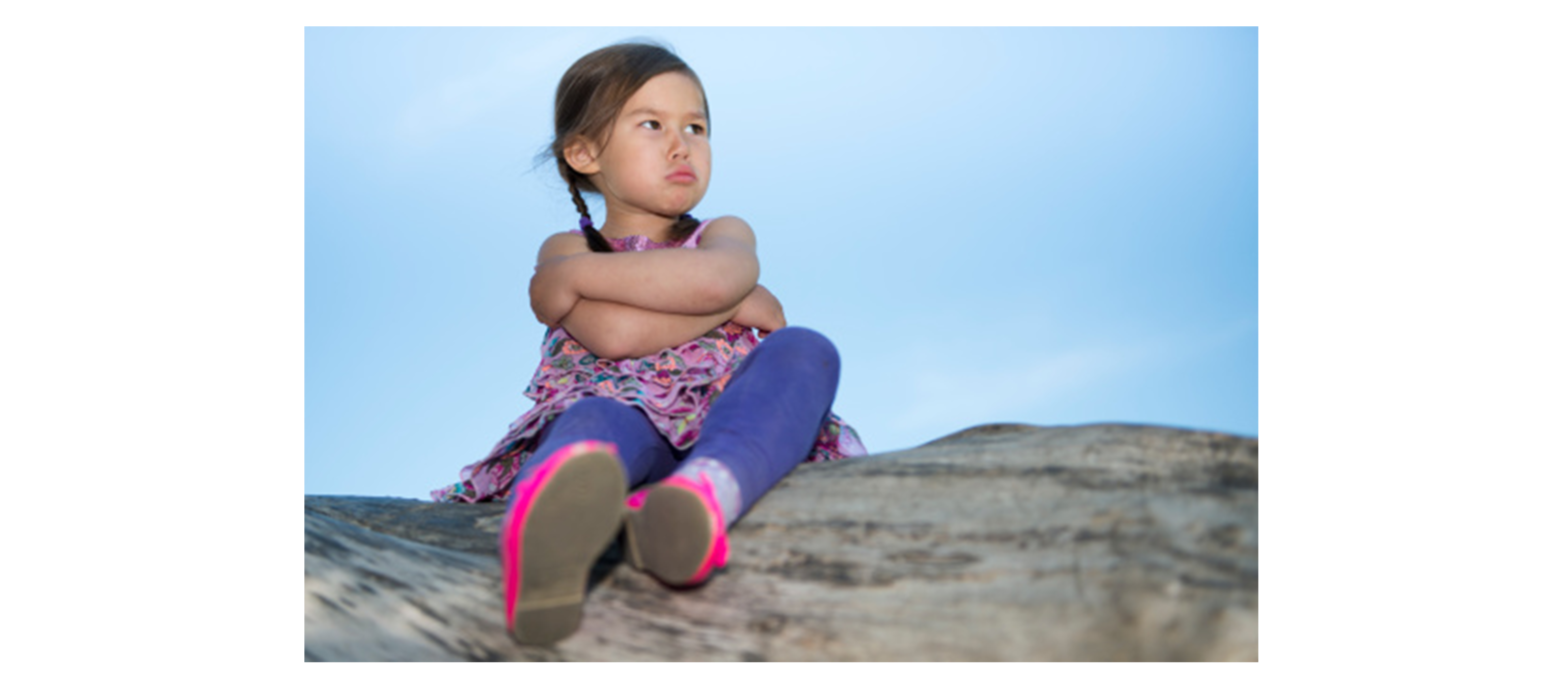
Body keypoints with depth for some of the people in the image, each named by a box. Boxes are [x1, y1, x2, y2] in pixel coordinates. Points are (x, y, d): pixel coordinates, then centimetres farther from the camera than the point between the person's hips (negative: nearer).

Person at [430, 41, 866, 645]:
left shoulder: (725, 236, 24)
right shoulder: (565, 253, 17)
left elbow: (715, 275, -7)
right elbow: (615, 333, -9)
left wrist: (578, 273, -3)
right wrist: (739, 302, -2)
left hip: (732, 438, 3)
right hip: (623, 432, -2)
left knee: (803, 350, -26)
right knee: (594, 418, -37)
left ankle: (704, 494, -57)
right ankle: (549, 533, -74)